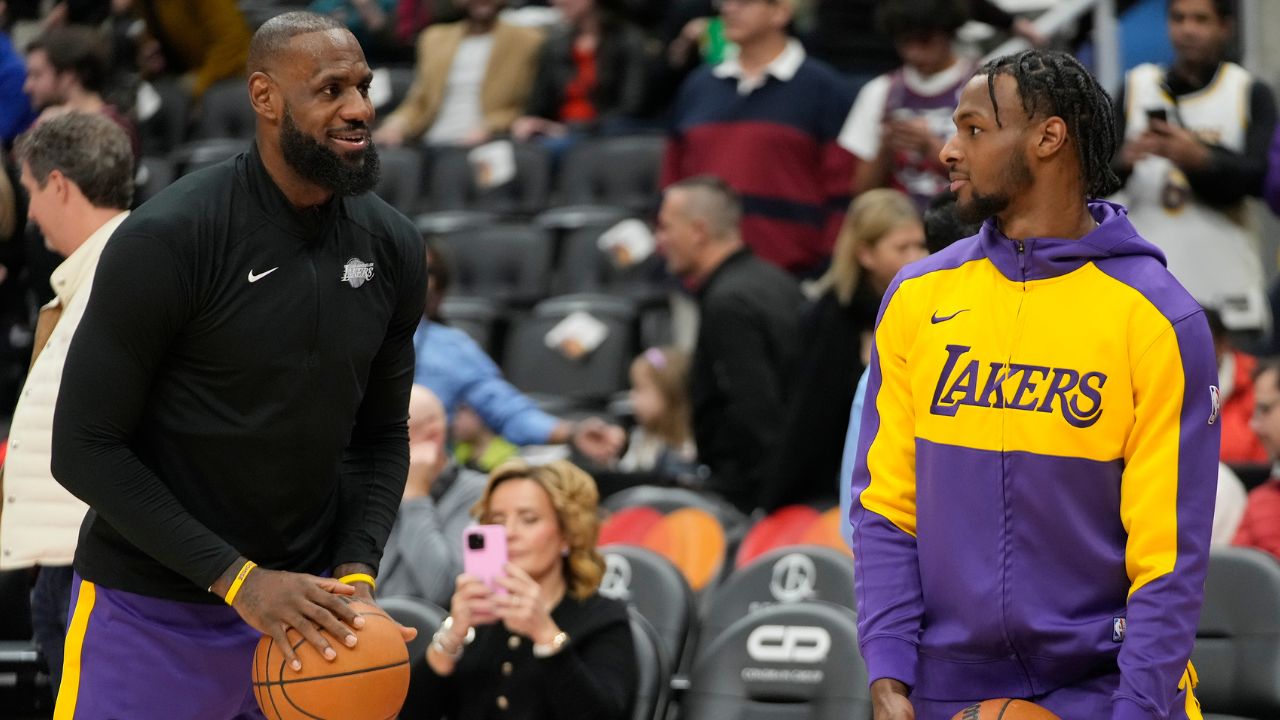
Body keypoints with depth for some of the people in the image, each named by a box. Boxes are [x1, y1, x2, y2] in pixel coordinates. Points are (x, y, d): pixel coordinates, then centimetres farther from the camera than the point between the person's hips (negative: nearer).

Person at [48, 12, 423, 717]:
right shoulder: (166, 240, -16)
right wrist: (237, 577, -20)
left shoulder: (392, 247, 1)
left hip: (300, 602, 5)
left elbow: (381, 436, 10)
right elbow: (84, 449, -15)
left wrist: (357, 571, -8)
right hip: (151, 614, -4)